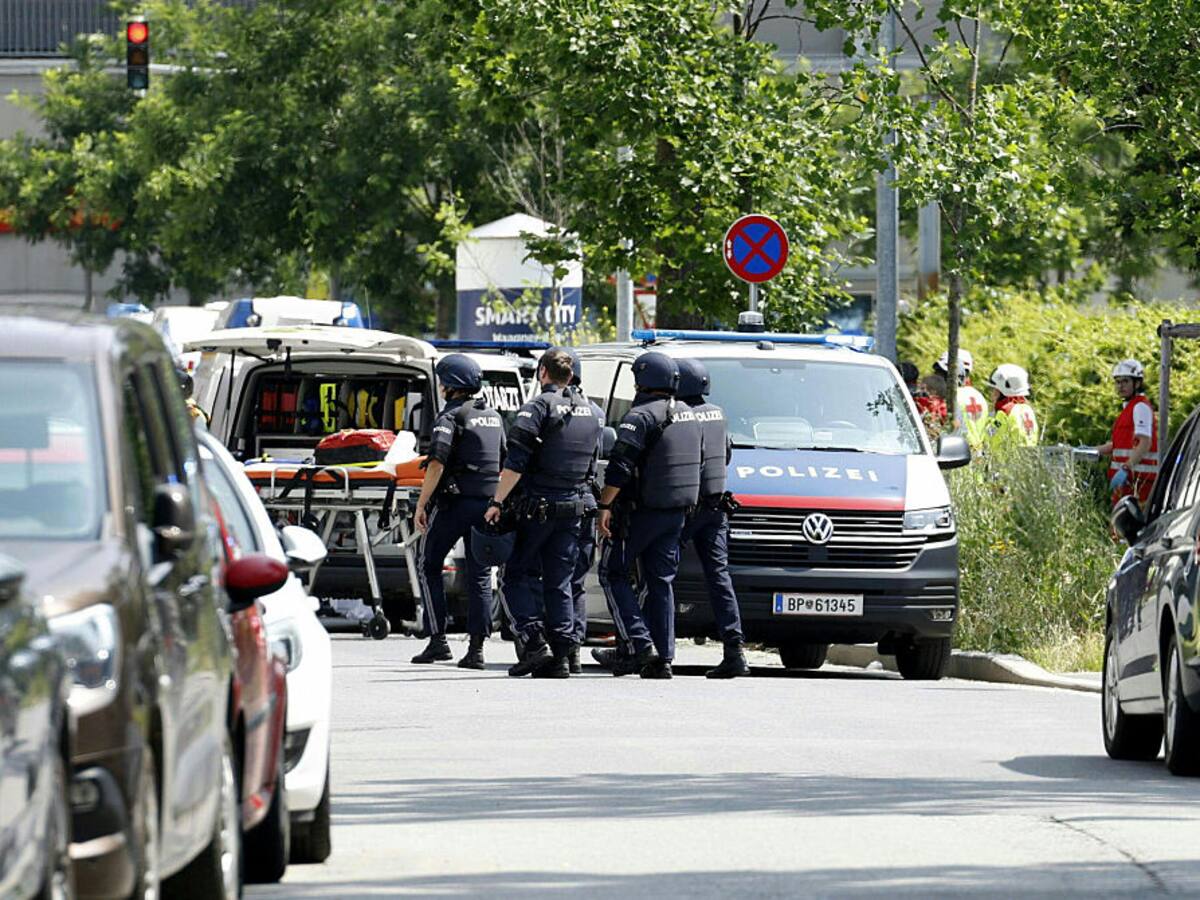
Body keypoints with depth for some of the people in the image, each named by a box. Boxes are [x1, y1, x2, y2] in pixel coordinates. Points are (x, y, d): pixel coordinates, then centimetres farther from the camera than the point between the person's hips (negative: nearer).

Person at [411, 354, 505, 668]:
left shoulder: (451, 416, -9)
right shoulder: (493, 416, 15)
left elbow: (437, 463, -19)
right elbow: (504, 463, 21)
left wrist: (421, 504, -16)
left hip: (454, 503, -6)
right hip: (488, 503, 6)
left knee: (429, 565, 7)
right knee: (480, 575, 7)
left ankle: (438, 640, -2)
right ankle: (476, 647, 0)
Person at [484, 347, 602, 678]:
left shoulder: (539, 407, -9)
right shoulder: (590, 412, 13)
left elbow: (516, 462, -16)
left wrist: (497, 502, -12)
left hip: (536, 506, -6)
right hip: (573, 508, 6)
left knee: (516, 576, 3)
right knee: (559, 583, 8)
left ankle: (535, 643, -10)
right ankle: (561, 655, 3)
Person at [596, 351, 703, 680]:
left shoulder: (641, 416, -15)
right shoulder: (688, 416, 12)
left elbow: (619, 468, -20)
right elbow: (694, 464, 20)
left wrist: (605, 507, -18)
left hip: (640, 513, -7)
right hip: (677, 514, 7)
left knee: (613, 574, 3)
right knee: (660, 582, 11)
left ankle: (639, 643, -9)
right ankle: (663, 657, 6)